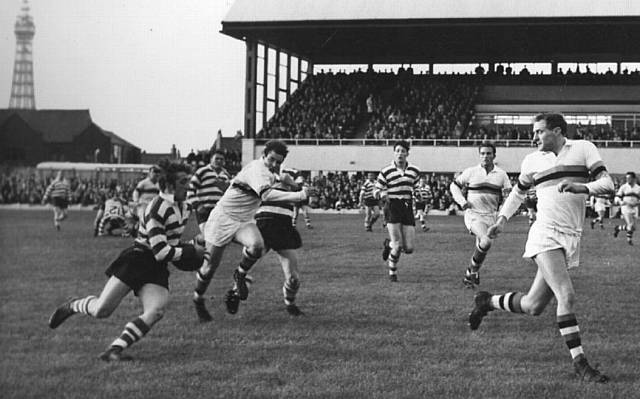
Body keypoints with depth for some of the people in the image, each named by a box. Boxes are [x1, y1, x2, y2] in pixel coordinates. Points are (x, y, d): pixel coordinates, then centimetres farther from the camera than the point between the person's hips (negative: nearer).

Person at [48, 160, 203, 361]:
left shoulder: (184, 207, 9)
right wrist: (191, 252, -15)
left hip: (157, 269, 7)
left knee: (156, 312, -20)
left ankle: (115, 349, -19)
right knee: (101, 310, -10)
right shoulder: (158, 208, -19)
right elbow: (160, 252, -22)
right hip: (137, 260, -7)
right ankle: (72, 306, 23)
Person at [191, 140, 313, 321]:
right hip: (223, 218, -7)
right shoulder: (257, 169, -24)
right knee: (210, 266, 0)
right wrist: (299, 196, -46)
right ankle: (198, 300, 25)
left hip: (245, 221, 7)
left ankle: (240, 276, -1)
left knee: (257, 245, -27)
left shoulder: (269, 171, 3)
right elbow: (266, 194, -42)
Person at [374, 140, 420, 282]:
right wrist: (381, 194, -20)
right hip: (392, 208, -4)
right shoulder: (386, 171, -5)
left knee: (409, 248, 0)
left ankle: (388, 244, 33)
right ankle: (392, 273, 12)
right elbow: (376, 190, 1)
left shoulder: (414, 170, 6)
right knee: (397, 246, -12)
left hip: (407, 208, 4)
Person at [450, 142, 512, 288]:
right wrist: (462, 201, -3)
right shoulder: (471, 172, 0)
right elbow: (454, 185, 11)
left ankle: (469, 275, 32)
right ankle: (473, 271, -8)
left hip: (490, 216, 4)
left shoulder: (501, 174, 4)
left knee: (481, 248, 9)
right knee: (486, 241, -26)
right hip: (473, 214, -4)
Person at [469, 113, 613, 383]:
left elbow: (607, 184, -3)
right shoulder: (532, 160, 9)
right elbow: (519, 190, 25)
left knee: (532, 306, 6)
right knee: (566, 296, -21)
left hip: (570, 239, 2)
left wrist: (581, 187, -21)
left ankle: (487, 302, 33)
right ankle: (579, 362, -15)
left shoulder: (583, 149, 5)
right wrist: (502, 219, 15)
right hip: (545, 235, -2)